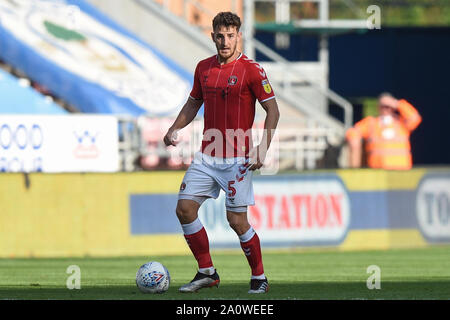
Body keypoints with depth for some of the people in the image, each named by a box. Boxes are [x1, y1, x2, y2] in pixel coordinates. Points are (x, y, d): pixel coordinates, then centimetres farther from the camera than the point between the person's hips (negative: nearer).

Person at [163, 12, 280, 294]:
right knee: (185, 209, -2)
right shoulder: (204, 68, 8)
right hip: (207, 155, 6)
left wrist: (263, 149, -17)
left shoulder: (252, 70, -9)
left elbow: (273, 111, -8)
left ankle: (259, 278, 11)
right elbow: (193, 103, 21)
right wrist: (175, 129, 5)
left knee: (237, 221, -6)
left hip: (237, 160, -6)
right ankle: (207, 273, 11)